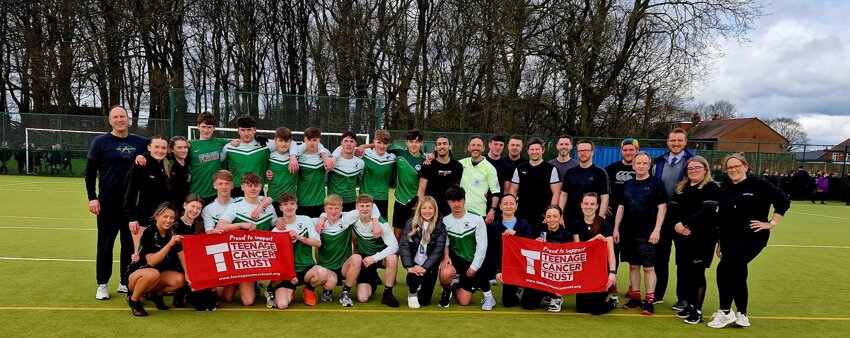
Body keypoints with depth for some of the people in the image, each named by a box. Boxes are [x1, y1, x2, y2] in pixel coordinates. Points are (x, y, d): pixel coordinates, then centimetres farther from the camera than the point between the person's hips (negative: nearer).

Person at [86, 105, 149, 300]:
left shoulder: (140, 143, 6)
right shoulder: (100, 142, 0)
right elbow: (90, 171, 0)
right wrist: (92, 198, -7)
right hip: (108, 203, -2)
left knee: (130, 244, 8)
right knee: (105, 244, 4)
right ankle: (103, 285, 14)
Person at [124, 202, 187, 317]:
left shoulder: (173, 234, -3)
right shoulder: (148, 233, -20)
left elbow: (182, 257, -10)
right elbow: (151, 261, -28)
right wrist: (169, 244, -37)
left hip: (160, 275, 5)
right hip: (136, 275, -5)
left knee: (180, 279, -23)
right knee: (153, 273, -38)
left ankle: (155, 294, 6)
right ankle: (133, 300, -10)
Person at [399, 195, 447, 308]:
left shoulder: (440, 226, -5)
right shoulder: (411, 223, -2)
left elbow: (438, 250, -11)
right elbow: (403, 245, -10)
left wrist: (425, 267, -24)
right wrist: (409, 266, -23)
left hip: (429, 266, 0)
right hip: (414, 263, 0)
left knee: (424, 301, 0)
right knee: (413, 277, -33)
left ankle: (420, 290, 37)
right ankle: (412, 293, 4)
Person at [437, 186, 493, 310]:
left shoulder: (477, 220, -12)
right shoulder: (445, 221, -4)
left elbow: (482, 247, -10)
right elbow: (444, 242, 4)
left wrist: (474, 267, -13)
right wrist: (446, 256, -16)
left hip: (472, 262, -2)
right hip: (455, 257, 2)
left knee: (463, 302, -5)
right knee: (444, 274, -34)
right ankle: (447, 291, 3)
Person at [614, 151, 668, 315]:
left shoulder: (656, 183, -2)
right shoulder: (628, 184, 12)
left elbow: (662, 207, -6)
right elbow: (621, 207, 15)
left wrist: (657, 230, -13)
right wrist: (616, 228, 10)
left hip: (647, 233, -5)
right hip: (628, 232, 5)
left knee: (648, 267, -4)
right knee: (633, 265, 10)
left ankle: (649, 301, 1)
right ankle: (635, 297, 19)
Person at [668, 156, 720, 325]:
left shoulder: (712, 188, -3)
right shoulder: (681, 187, 17)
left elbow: (706, 212, -17)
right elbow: (672, 208, 6)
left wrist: (686, 224, -20)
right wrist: (676, 224, -13)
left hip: (702, 238, -6)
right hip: (682, 237, 6)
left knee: (696, 273, -4)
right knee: (683, 272, 8)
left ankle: (698, 311, 5)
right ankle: (690, 305, 24)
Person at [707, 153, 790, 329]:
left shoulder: (758, 185, -6)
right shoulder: (725, 192, 13)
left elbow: (783, 201, -8)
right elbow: (721, 219, 17)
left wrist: (772, 223, -12)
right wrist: (720, 242, 17)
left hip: (751, 238, -6)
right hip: (729, 239, 6)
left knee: (724, 269, -18)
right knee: (737, 274, 10)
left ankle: (725, 312, -7)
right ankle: (741, 315, 22)